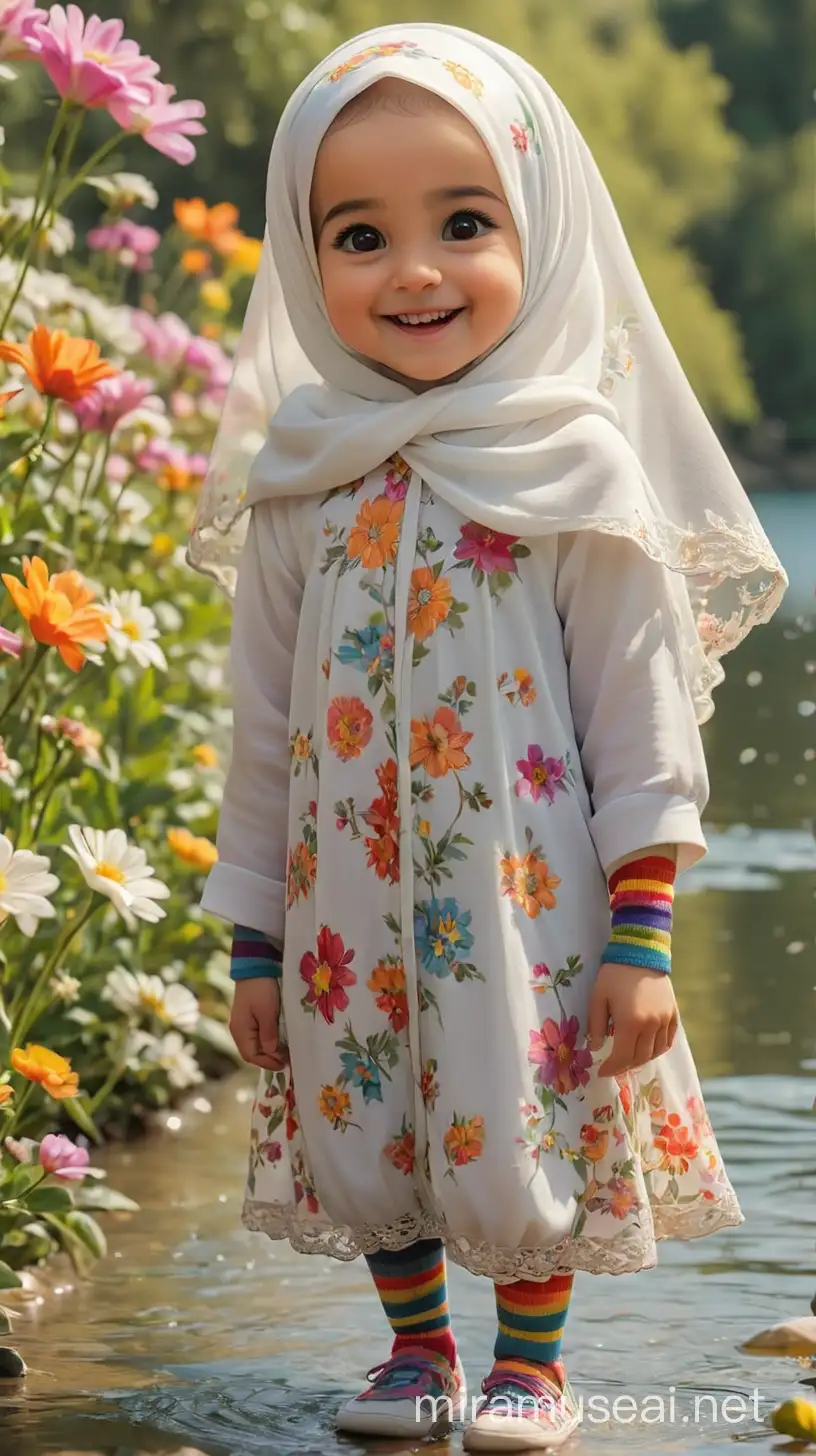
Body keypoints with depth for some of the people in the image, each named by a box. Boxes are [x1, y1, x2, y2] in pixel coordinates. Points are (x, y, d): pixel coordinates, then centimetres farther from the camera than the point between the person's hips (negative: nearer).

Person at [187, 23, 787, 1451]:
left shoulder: (578, 472, -10)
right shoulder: (296, 483, -1)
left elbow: (644, 716, -7)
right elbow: (263, 725, 6)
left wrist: (643, 937, -10)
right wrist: (252, 938, 7)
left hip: (524, 891, -3)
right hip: (350, 903, 3)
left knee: (523, 1126, 5)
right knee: (362, 1125, 12)